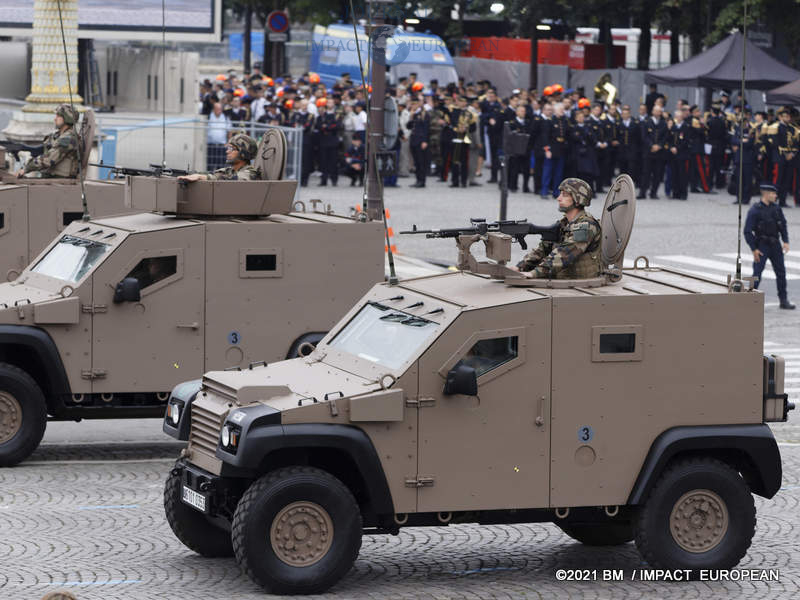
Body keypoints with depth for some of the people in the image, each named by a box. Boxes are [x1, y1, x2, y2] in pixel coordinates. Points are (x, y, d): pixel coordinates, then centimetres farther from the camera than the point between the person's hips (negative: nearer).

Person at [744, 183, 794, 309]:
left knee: (781, 272, 9)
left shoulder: (776, 209, 6)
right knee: (757, 274, -7)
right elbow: (748, 231, -11)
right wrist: (754, 249, -15)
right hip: (762, 246, -6)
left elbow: (783, 225, 15)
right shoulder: (755, 210, -11)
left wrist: (786, 241, 2)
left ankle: (784, 301, 19)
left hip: (775, 245, 6)